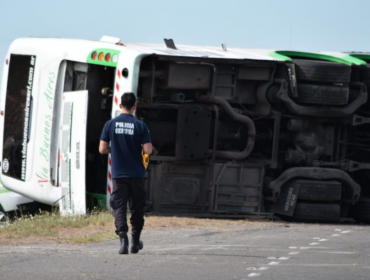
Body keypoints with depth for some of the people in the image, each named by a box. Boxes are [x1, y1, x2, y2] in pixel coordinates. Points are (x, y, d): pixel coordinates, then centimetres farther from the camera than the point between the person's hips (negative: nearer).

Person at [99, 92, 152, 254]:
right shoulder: (140, 126, -7)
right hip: (137, 174, 0)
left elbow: (102, 149, -3)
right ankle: (135, 242, 21)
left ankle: (123, 237, -20)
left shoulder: (110, 124, -2)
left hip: (118, 174, 0)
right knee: (136, 208, 13)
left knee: (119, 207, 0)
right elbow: (148, 150, -11)